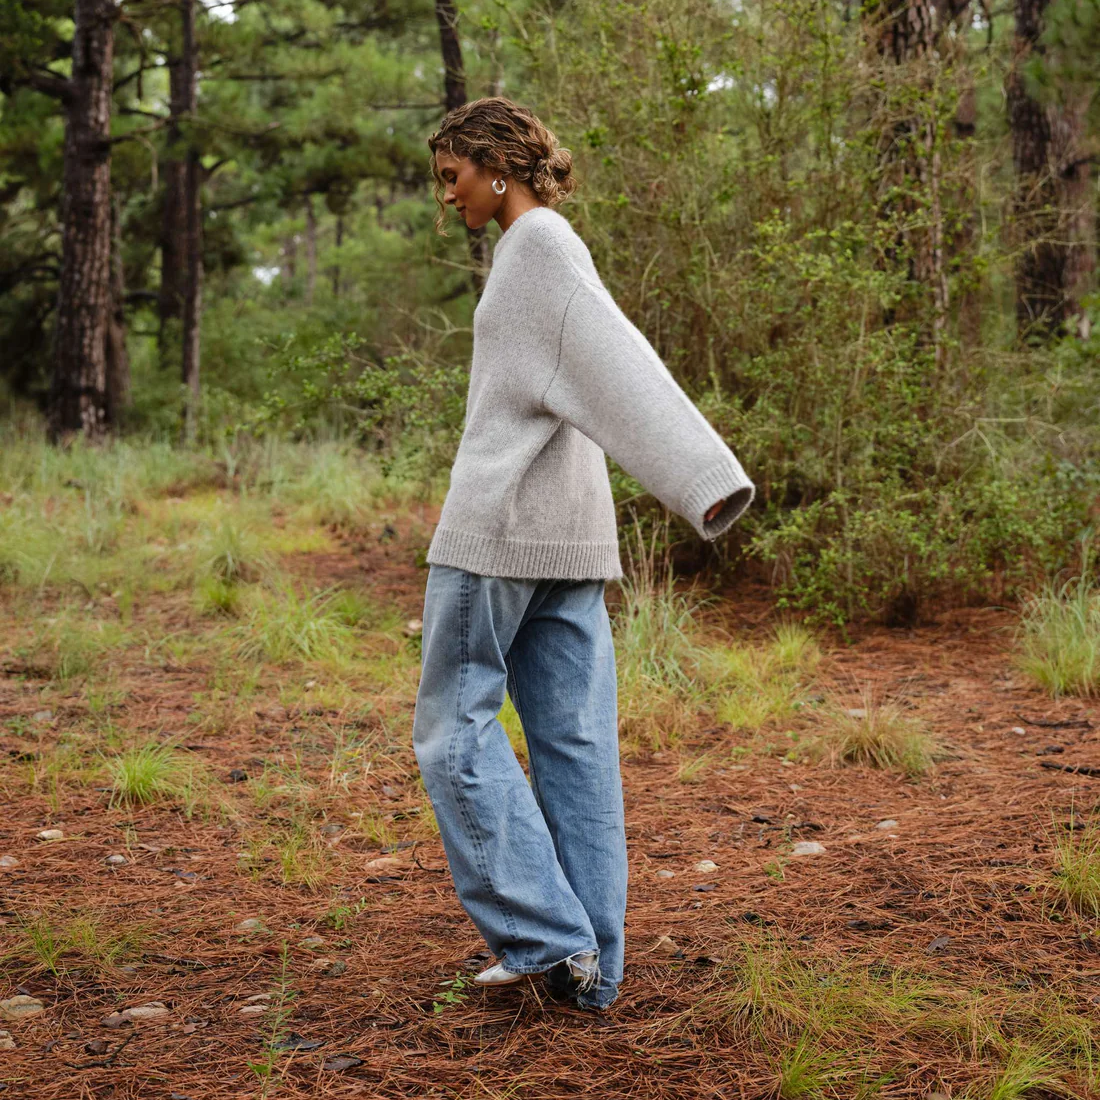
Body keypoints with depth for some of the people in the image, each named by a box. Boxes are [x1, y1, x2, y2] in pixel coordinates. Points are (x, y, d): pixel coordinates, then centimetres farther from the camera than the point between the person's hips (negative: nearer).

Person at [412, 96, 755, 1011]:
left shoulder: (537, 240, -8)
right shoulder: (544, 248, 20)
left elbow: (620, 360, -21)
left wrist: (706, 482, -31)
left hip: (503, 519, -9)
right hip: (568, 532, 9)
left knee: (455, 722, -1)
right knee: (572, 739, 6)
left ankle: (547, 934, -3)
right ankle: (590, 965, 9)